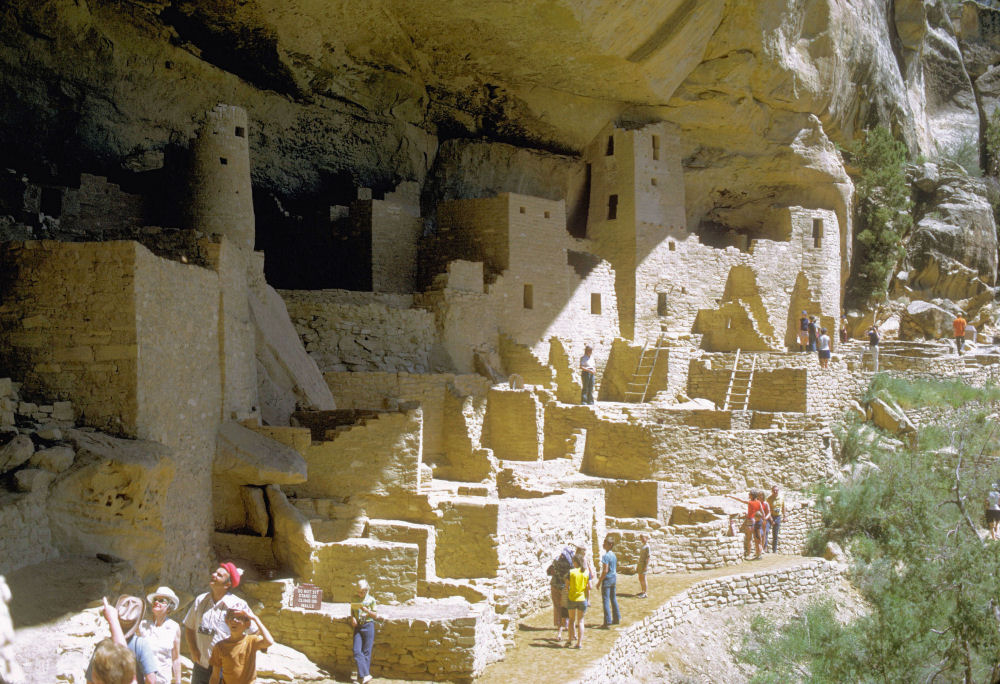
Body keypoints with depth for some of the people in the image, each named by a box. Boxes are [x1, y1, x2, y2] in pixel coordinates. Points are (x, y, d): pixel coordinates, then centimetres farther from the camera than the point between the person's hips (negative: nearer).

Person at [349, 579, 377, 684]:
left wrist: (366, 610, -16)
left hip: (368, 625, -3)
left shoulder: (371, 600, 0)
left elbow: (375, 615, 1)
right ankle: (365, 675, -14)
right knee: (357, 651, -10)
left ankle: (362, 675, 4)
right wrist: (352, 618, 0)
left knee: (366, 652, -2)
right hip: (358, 626, 3)